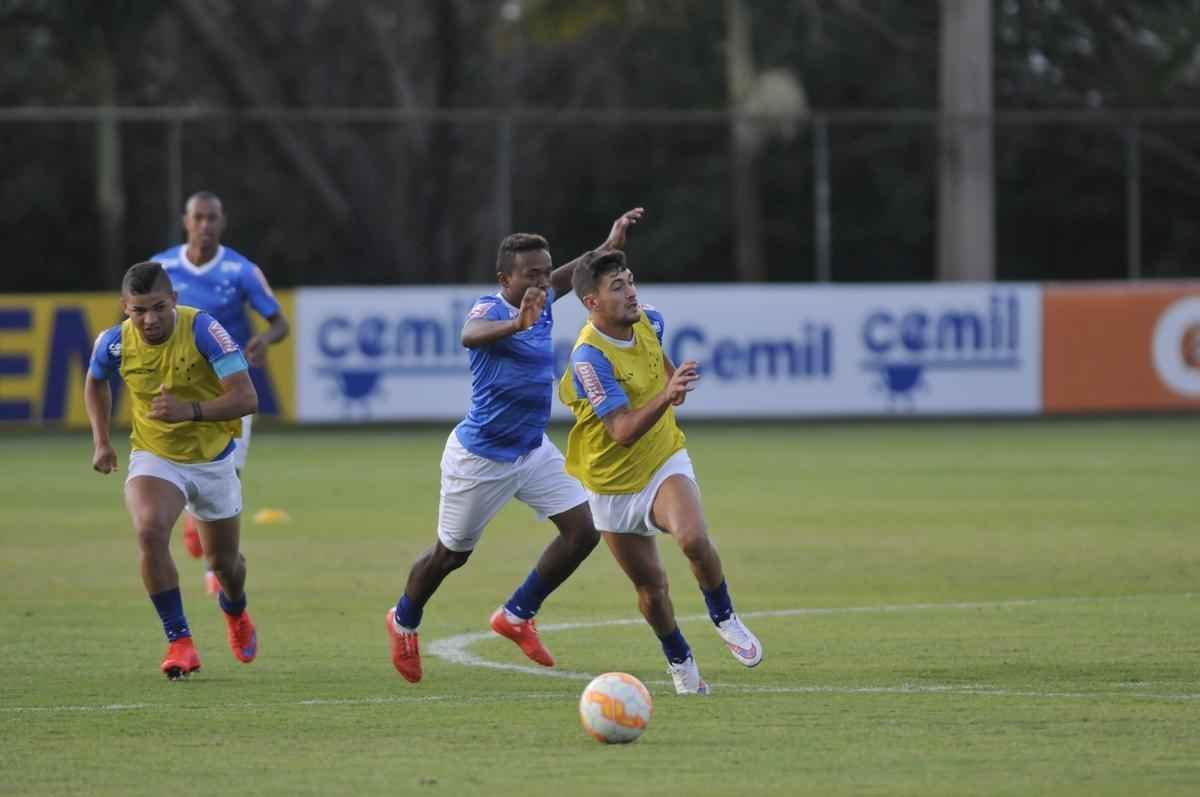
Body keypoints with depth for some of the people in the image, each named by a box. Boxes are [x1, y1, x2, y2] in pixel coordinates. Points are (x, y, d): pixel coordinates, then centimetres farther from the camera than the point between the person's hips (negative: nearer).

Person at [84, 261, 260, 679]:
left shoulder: (204, 330, -26)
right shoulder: (115, 343, -15)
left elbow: (246, 398, -31)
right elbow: (95, 381, 10)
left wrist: (190, 411, -45)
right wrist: (101, 441, 1)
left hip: (213, 459, 0)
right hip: (154, 458, 0)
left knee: (223, 562, 15)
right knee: (150, 531, -30)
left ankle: (235, 611, 53)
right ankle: (179, 641, -20)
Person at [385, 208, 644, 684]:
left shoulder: (540, 305, -2)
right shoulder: (491, 309, -25)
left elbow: (563, 277, 22)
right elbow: (470, 336, -50)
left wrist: (609, 247, 12)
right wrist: (517, 325, -69)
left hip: (533, 451, 7)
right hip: (480, 459, -7)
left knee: (582, 532, -3)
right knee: (450, 555, 10)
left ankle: (517, 616, 14)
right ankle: (404, 622, 38)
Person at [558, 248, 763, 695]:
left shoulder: (647, 321, -6)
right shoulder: (590, 356, -27)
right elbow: (623, 431, -37)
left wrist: (673, 379, 17)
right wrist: (666, 397, -50)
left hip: (664, 462, 3)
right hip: (612, 485, -3)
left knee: (693, 539, -27)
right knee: (650, 585, 7)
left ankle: (724, 618, -3)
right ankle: (679, 660, 32)